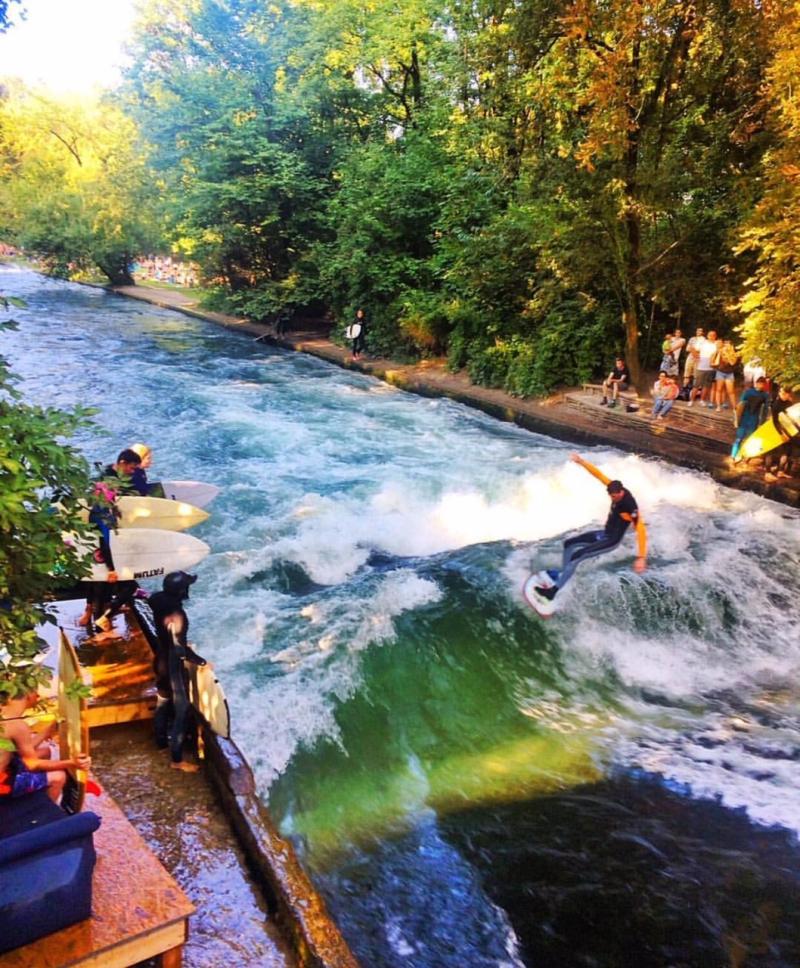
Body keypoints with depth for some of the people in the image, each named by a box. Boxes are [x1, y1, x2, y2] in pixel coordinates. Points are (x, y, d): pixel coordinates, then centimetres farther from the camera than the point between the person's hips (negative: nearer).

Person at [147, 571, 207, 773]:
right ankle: (177, 759, 10)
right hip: (172, 666, -9)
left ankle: (162, 741, 45)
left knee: (163, 702, 26)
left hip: (161, 661, 9)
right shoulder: (175, 615, -32)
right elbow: (180, 649, -30)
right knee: (182, 710, 2)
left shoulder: (160, 603, -5)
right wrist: (201, 661, -18)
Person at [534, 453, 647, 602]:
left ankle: (553, 591, -21)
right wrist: (581, 461, -16)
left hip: (611, 541, -9)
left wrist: (641, 558, -37)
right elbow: (599, 474, -6)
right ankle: (563, 574, 27)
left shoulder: (630, 507, -31)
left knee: (576, 557, -20)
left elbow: (641, 531, -33)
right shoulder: (617, 489, -10)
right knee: (569, 544, 14)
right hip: (604, 533, 9)